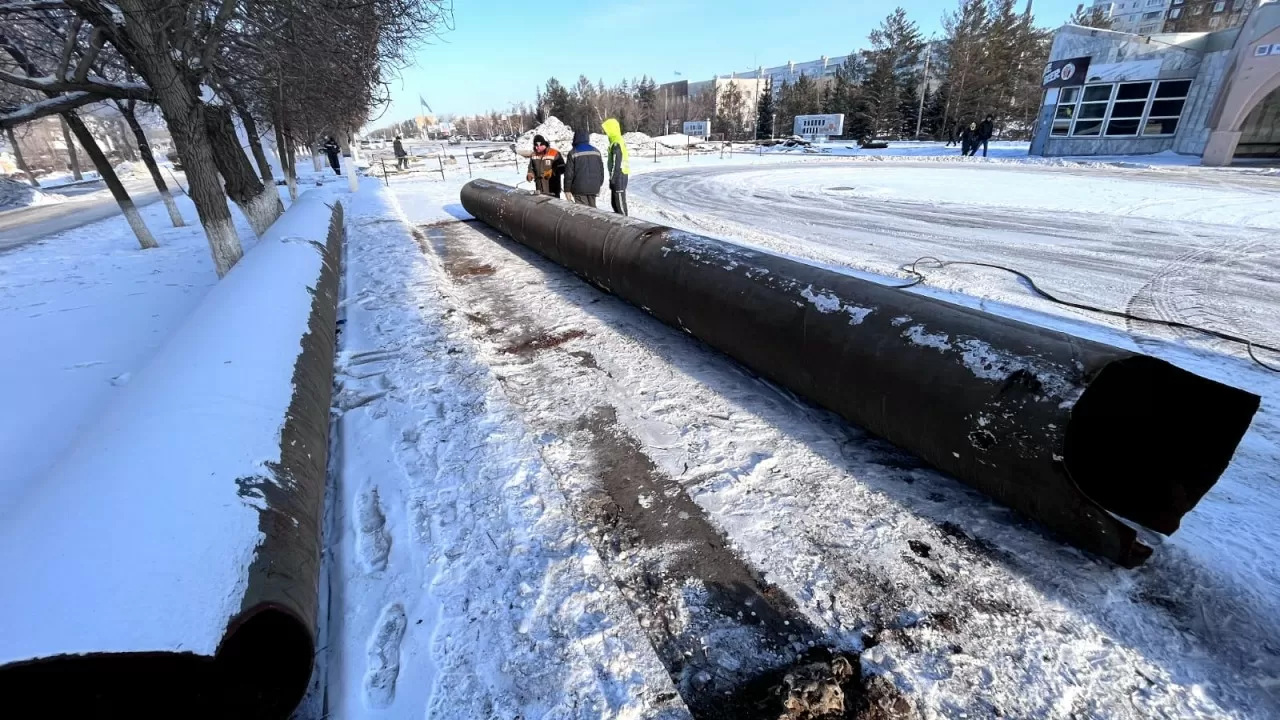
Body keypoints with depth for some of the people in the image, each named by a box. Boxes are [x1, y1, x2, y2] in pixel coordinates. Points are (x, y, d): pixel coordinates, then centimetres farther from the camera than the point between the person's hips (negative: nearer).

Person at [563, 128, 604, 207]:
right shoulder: (596, 151, 8)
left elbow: (569, 173, -7)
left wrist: (567, 189, 0)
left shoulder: (573, 153, -6)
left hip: (580, 189, -4)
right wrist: (599, 185, 24)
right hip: (594, 188, 5)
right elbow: (601, 169, 14)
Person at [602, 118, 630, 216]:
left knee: (620, 202, -6)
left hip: (618, 176, -10)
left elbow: (616, 163, -20)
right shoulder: (619, 141, 16)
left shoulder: (616, 144, -16)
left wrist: (612, 178, -17)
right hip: (620, 176, 10)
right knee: (615, 203, 16)